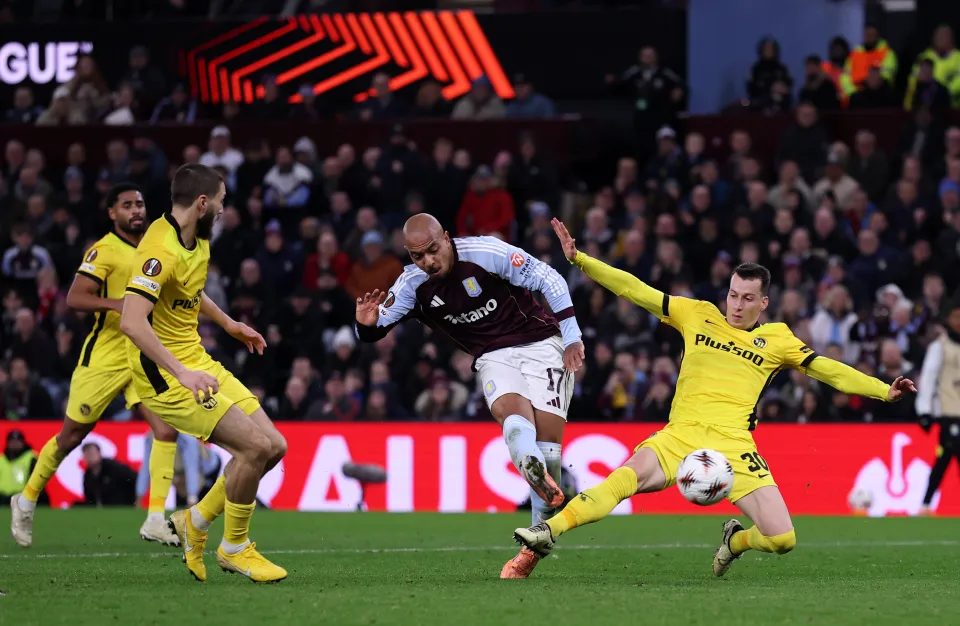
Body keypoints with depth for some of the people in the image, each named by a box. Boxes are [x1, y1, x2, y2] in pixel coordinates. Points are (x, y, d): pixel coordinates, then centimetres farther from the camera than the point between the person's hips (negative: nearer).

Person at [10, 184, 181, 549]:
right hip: (103, 358, -5)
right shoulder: (104, 251, -12)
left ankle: (155, 520, -13)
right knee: (71, 436, 5)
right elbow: (74, 298, -22)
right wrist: (118, 304, -34)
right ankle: (26, 502, 27)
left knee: (166, 429, -13)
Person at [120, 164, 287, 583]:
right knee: (255, 445, -17)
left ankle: (196, 522, 18)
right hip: (166, 376, -10)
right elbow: (132, 322, -35)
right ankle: (234, 549, 2)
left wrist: (227, 323, 37)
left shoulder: (196, 242, 8)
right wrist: (181, 373, -40)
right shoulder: (162, 250, -23)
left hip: (197, 364, 10)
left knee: (273, 446, 3)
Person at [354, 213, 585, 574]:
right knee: (510, 410, -30)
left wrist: (572, 338, -15)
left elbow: (549, 281, -13)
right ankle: (535, 473, -60)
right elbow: (375, 332, 4)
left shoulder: (485, 253, -18)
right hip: (494, 357, 3)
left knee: (547, 431, -15)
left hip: (540, 344, -3)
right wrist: (368, 324, -22)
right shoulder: (413, 284, -4)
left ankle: (542, 530, -5)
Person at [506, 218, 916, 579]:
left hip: (733, 444, 1)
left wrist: (884, 391, 1)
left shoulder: (777, 340, 12)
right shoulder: (697, 315, 12)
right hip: (681, 433, -1)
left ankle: (735, 541, 22)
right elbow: (635, 291, 10)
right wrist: (578, 259, 5)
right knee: (627, 477, -33)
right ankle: (548, 531, -41)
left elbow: (828, 370, 12)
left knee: (782, 539, -13)